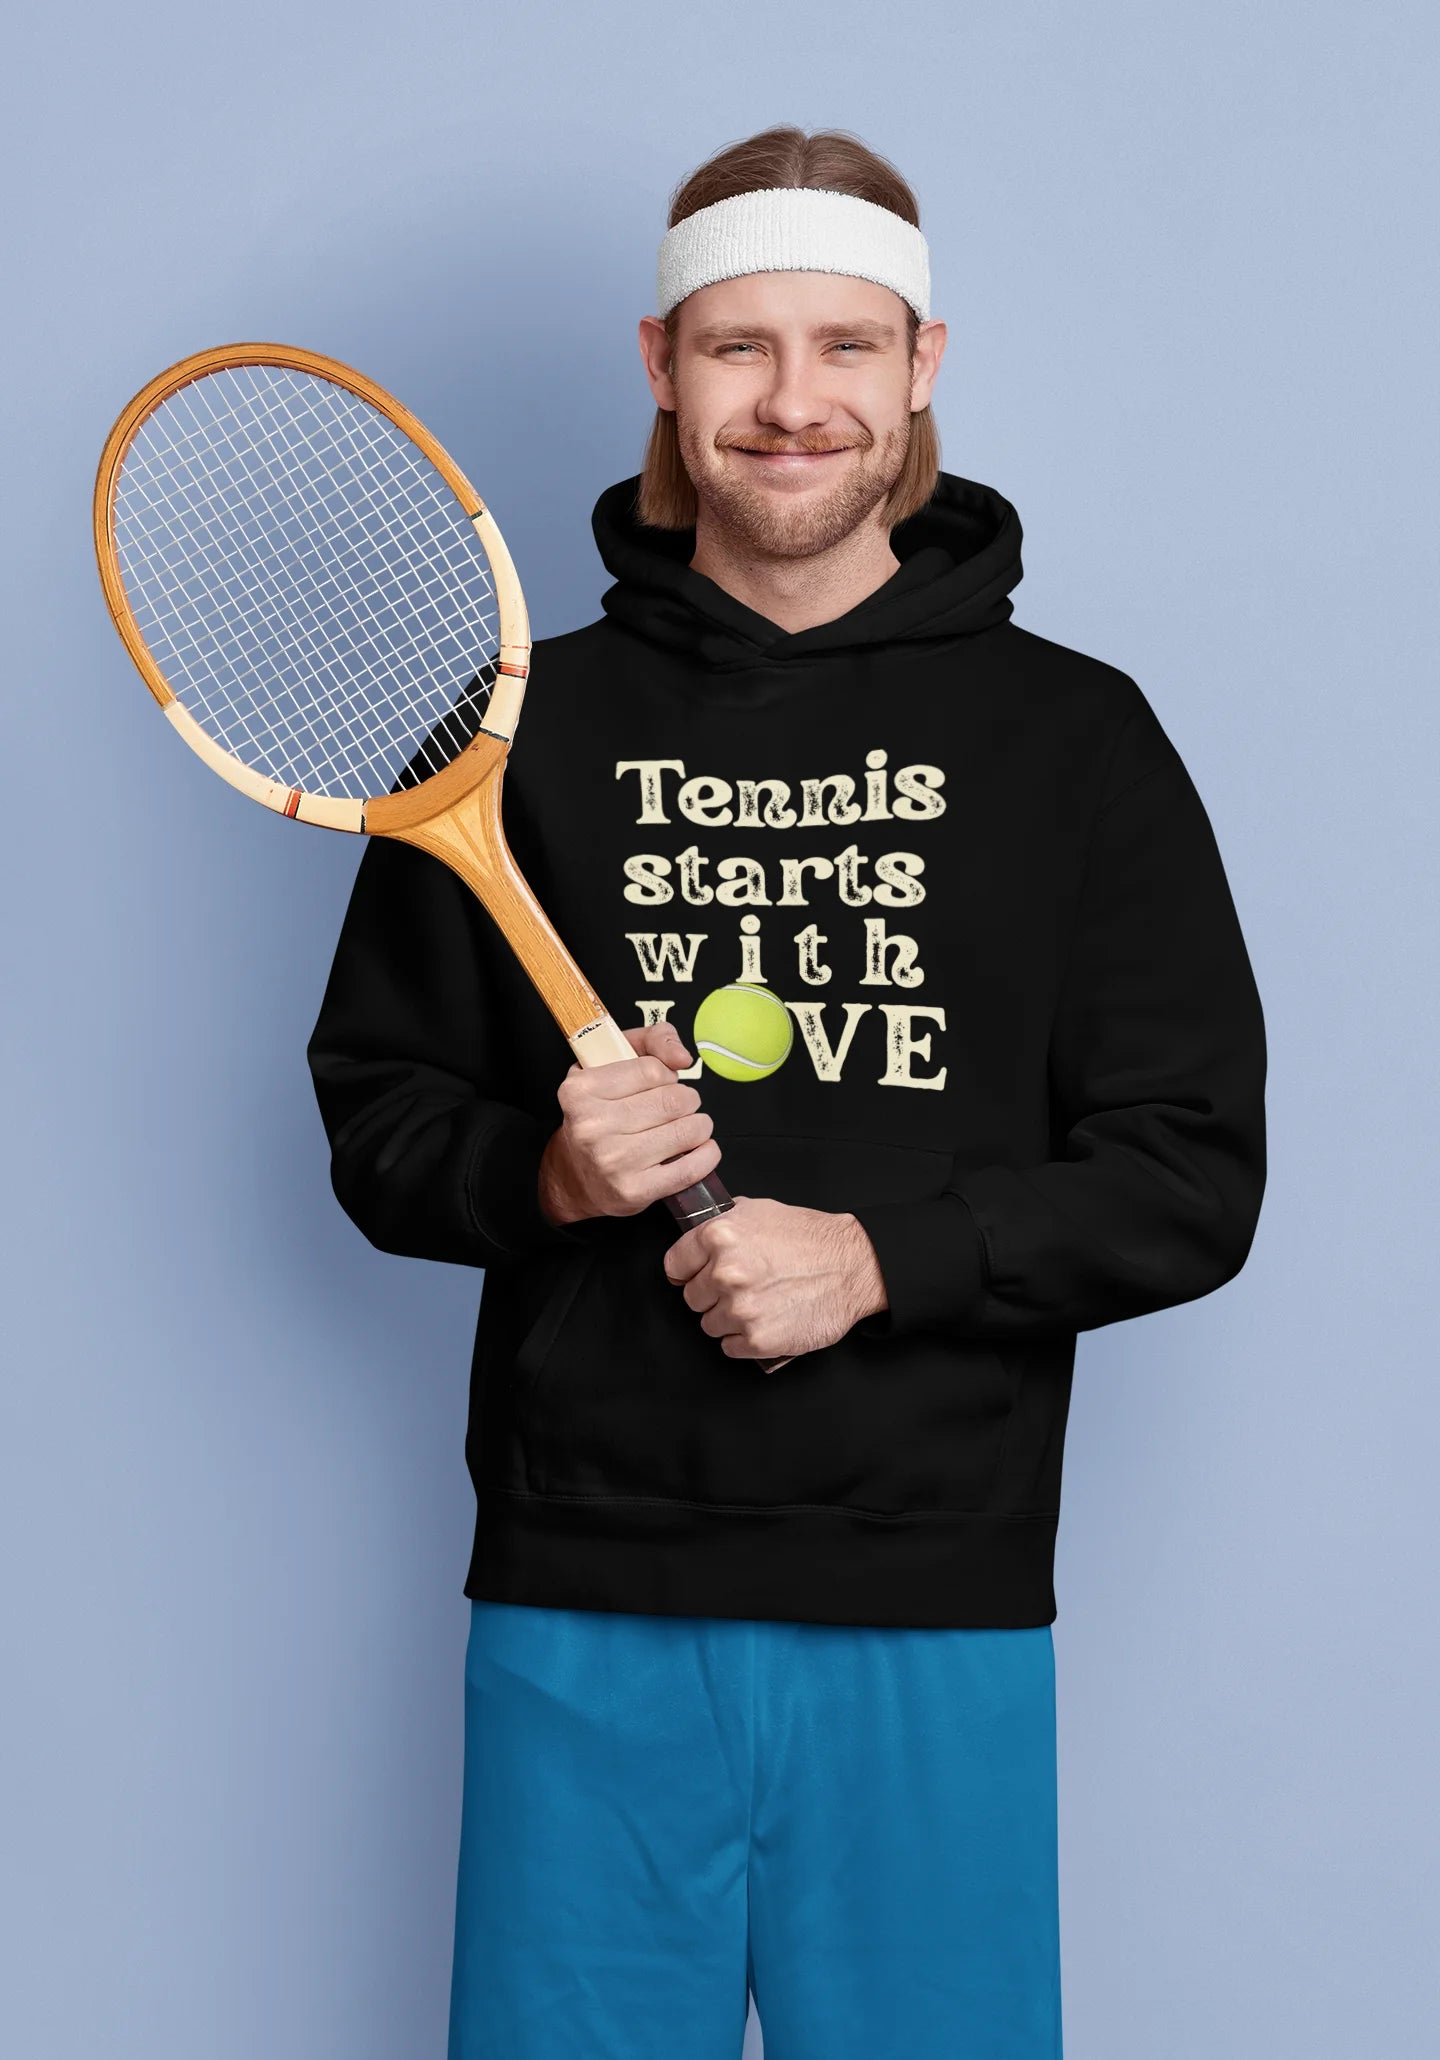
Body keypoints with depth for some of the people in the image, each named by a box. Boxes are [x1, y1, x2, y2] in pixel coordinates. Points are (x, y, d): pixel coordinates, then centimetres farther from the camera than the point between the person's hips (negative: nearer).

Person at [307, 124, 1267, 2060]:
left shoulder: (1071, 735, 3)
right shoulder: (528, 723, 7)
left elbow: (1194, 1180, 1)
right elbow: (376, 1116, 11)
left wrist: (879, 1254, -13)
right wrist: (541, 1172, -10)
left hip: (937, 1618, 0)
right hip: (584, 1615, 1)